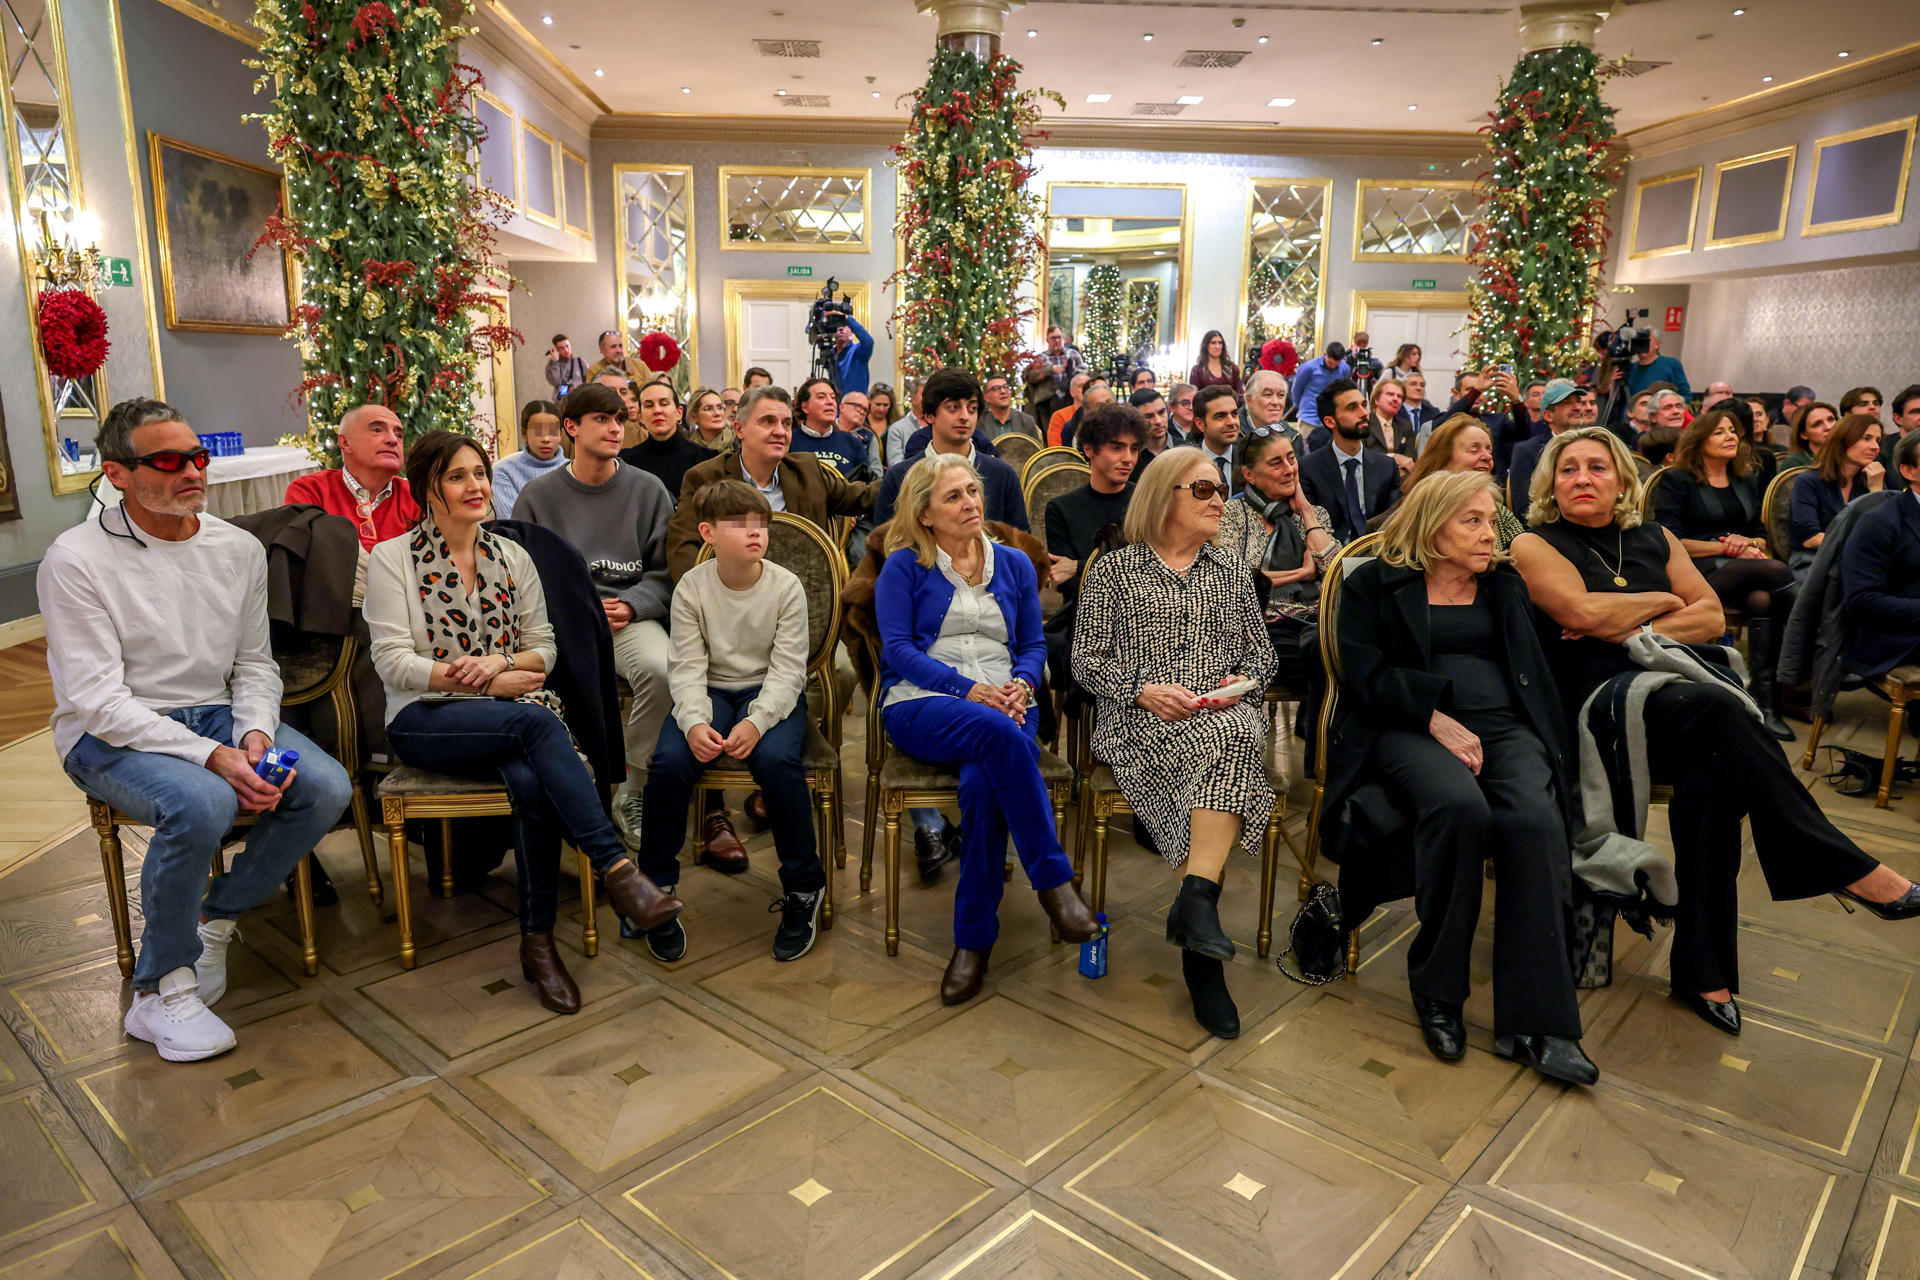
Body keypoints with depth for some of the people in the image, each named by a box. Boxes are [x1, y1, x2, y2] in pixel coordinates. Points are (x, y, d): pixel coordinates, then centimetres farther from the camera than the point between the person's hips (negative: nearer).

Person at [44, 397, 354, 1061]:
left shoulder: (239, 548, 4)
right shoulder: (77, 559, -12)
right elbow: (98, 701, -17)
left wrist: (255, 736, -12)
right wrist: (213, 757, -27)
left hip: (216, 714, 5)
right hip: (109, 733, -5)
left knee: (327, 787, -20)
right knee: (201, 802, -35)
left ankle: (216, 917, 4)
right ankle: (160, 989, -13)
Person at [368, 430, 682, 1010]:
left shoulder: (512, 556, 15)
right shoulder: (392, 559, 4)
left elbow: (544, 649, 11)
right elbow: (393, 662, -5)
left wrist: (500, 661, -11)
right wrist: (483, 681, -13)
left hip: (511, 715, 3)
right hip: (425, 720, -3)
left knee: (531, 782, -33)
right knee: (536, 721, -35)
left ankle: (538, 941, -21)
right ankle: (616, 867, -38)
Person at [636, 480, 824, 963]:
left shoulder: (786, 587, -7)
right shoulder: (691, 588, -4)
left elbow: (787, 669, -11)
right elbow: (687, 667, -8)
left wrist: (756, 722, -27)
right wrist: (694, 723, -27)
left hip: (771, 692, -1)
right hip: (711, 691, 2)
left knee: (776, 759, -32)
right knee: (669, 761, -26)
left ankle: (803, 887, -11)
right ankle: (655, 888, -3)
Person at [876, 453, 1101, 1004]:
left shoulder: (1014, 564, 20)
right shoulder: (903, 567, 9)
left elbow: (1033, 645, 17)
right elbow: (898, 648, -2)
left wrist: (1021, 685, -6)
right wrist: (969, 690, -14)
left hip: (1005, 705, 3)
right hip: (920, 706, -2)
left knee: (983, 783, -32)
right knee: (998, 733, -37)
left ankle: (974, 940, -21)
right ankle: (1053, 881, -29)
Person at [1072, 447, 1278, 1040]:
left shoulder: (1231, 571, 23)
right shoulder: (1113, 570, 11)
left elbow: (1263, 654, 22)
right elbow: (1086, 660, 4)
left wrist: (1240, 683, -1)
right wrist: (1143, 689, -12)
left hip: (1227, 715, 3)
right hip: (1139, 722, -3)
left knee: (1235, 735, -35)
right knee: (1229, 742, -34)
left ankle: (1196, 896, -36)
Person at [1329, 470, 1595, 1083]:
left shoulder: (1506, 587, 26)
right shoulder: (1374, 583, 12)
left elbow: (1534, 671, 18)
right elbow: (1366, 675, -2)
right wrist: (1437, 717, -15)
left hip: (1503, 726, 4)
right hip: (1409, 728, -3)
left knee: (1535, 817, -30)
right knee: (1460, 806, -36)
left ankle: (1533, 1021, -25)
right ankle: (1436, 992, -17)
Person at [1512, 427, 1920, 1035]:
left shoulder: (1654, 540, 21)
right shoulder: (1536, 545, 5)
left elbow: (1713, 617, 11)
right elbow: (1584, 610, -13)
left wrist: (1633, 629, -4)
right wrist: (1663, 600, 4)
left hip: (1678, 696, 5)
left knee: (1712, 769, -28)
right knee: (1720, 708, -32)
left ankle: (1704, 972, -21)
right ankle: (1851, 870, -21)